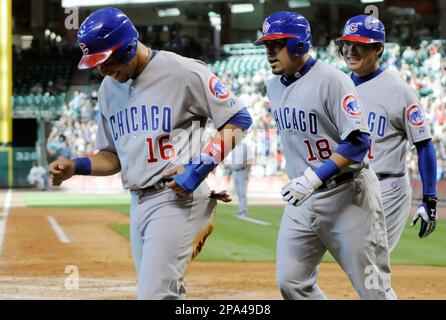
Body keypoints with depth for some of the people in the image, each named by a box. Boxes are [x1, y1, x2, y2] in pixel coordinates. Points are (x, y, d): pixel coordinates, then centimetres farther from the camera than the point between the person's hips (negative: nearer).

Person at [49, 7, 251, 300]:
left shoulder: (183, 72, -9)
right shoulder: (109, 88, 13)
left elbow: (239, 119, -6)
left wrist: (201, 166, -17)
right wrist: (76, 166, 1)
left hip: (178, 201, -8)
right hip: (138, 204, 8)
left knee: (155, 295, -16)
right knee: (167, 294, 11)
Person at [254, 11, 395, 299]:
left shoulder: (332, 80, -15)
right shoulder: (274, 87, 9)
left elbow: (358, 142, -21)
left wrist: (314, 177, -28)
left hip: (347, 196, -8)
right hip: (302, 200, 8)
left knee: (374, 289, -2)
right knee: (290, 281, 2)